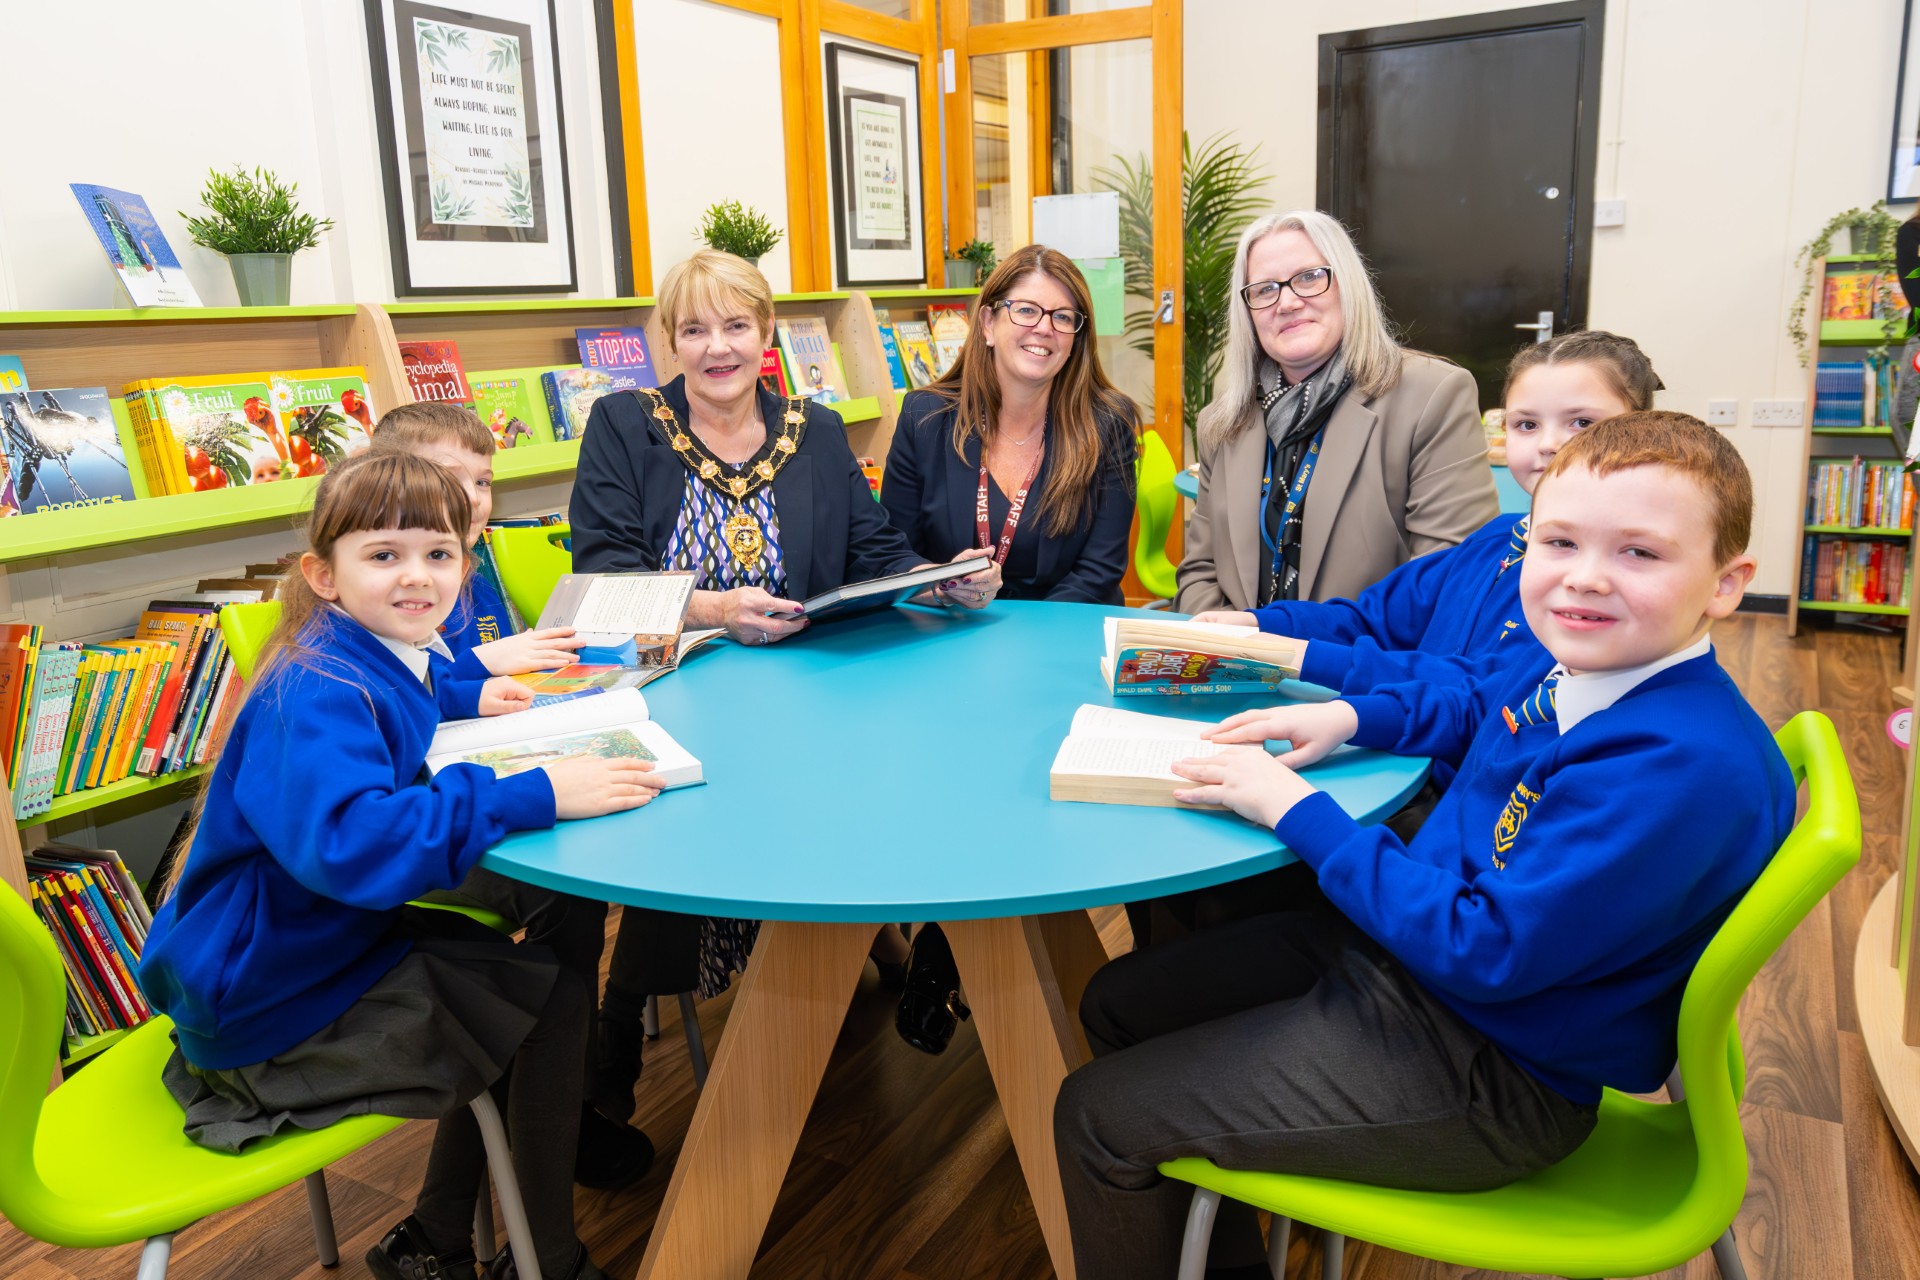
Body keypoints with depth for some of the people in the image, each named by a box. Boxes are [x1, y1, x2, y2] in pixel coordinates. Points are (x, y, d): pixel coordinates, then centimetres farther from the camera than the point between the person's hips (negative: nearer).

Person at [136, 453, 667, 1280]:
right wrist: (533, 796, -43)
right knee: (552, 1002, -10)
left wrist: (466, 698, 14)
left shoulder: (386, 656, 5)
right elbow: (348, 841, -45)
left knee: (510, 985, 20)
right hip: (265, 1002, -10)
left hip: (320, 948, 10)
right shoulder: (318, 696, -27)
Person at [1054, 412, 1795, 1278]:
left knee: (1099, 1116, -7)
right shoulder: (1574, 668, -2)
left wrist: (1295, 810, -23)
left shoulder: (1687, 768, -30)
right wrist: (1351, 718, 5)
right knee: (1119, 1003, 18)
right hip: (1412, 944, 10)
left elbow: (1485, 948, -30)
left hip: (1491, 1071, -9)